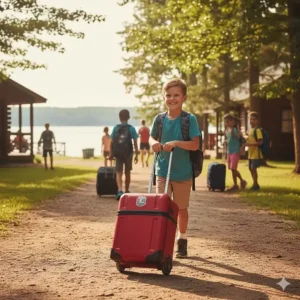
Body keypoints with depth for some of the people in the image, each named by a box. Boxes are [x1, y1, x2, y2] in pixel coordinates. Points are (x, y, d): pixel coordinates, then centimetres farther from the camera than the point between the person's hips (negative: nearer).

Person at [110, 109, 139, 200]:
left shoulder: (116, 128, 0)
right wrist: (136, 155, 3)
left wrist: (111, 153, 9)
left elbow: (112, 142, 0)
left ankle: (120, 190, -21)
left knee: (119, 173, 1)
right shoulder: (131, 128, -3)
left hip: (118, 154, 0)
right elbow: (135, 143, -4)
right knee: (127, 173, 16)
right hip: (128, 153, 0)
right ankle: (127, 191, 27)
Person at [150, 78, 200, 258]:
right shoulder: (159, 119, 0)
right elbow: (152, 137, 9)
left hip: (182, 173, -2)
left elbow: (195, 144, -16)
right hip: (163, 171, 2)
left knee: (182, 208, 12)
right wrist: (154, 143, -15)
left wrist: (176, 143, -29)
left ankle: (182, 240, 30)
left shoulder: (189, 119, -10)